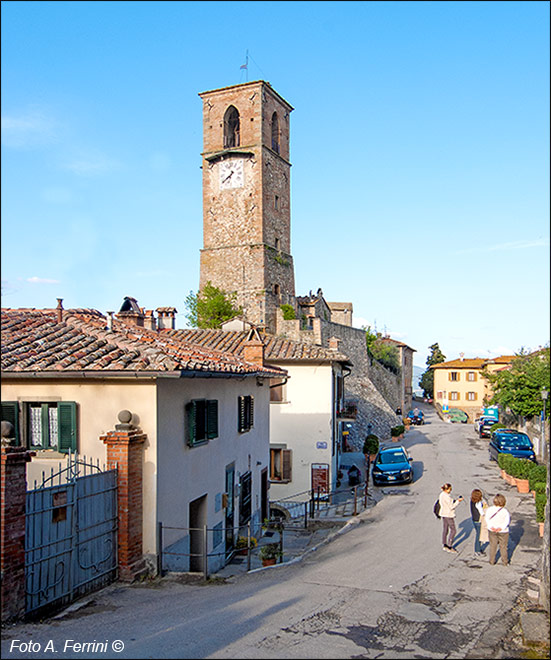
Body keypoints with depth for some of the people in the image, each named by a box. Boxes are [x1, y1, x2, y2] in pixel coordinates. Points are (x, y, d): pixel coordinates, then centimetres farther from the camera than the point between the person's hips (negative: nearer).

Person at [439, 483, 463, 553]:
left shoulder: (442, 495, 7)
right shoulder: (447, 496, -24)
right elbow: (451, 507, -21)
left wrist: (455, 500, 8)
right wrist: (458, 501, -14)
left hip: (443, 514, 9)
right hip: (449, 515, -9)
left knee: (445, 530, 14)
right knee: (453, 530, 1)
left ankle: (444, 545, 19)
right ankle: (449, 547, 5)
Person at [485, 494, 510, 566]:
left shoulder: (489, 509, -10)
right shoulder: (505, 511, -19)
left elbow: (487, 519, -11)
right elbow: (507, 521, -22)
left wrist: (491, 526, -16)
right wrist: (501, 528, -21)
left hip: (492, 531, 3)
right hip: (503, 532, -2)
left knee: (492, 546, 16)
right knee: (503, 546, 14)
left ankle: (492, 561, 25)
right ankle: (505, 562, 25)